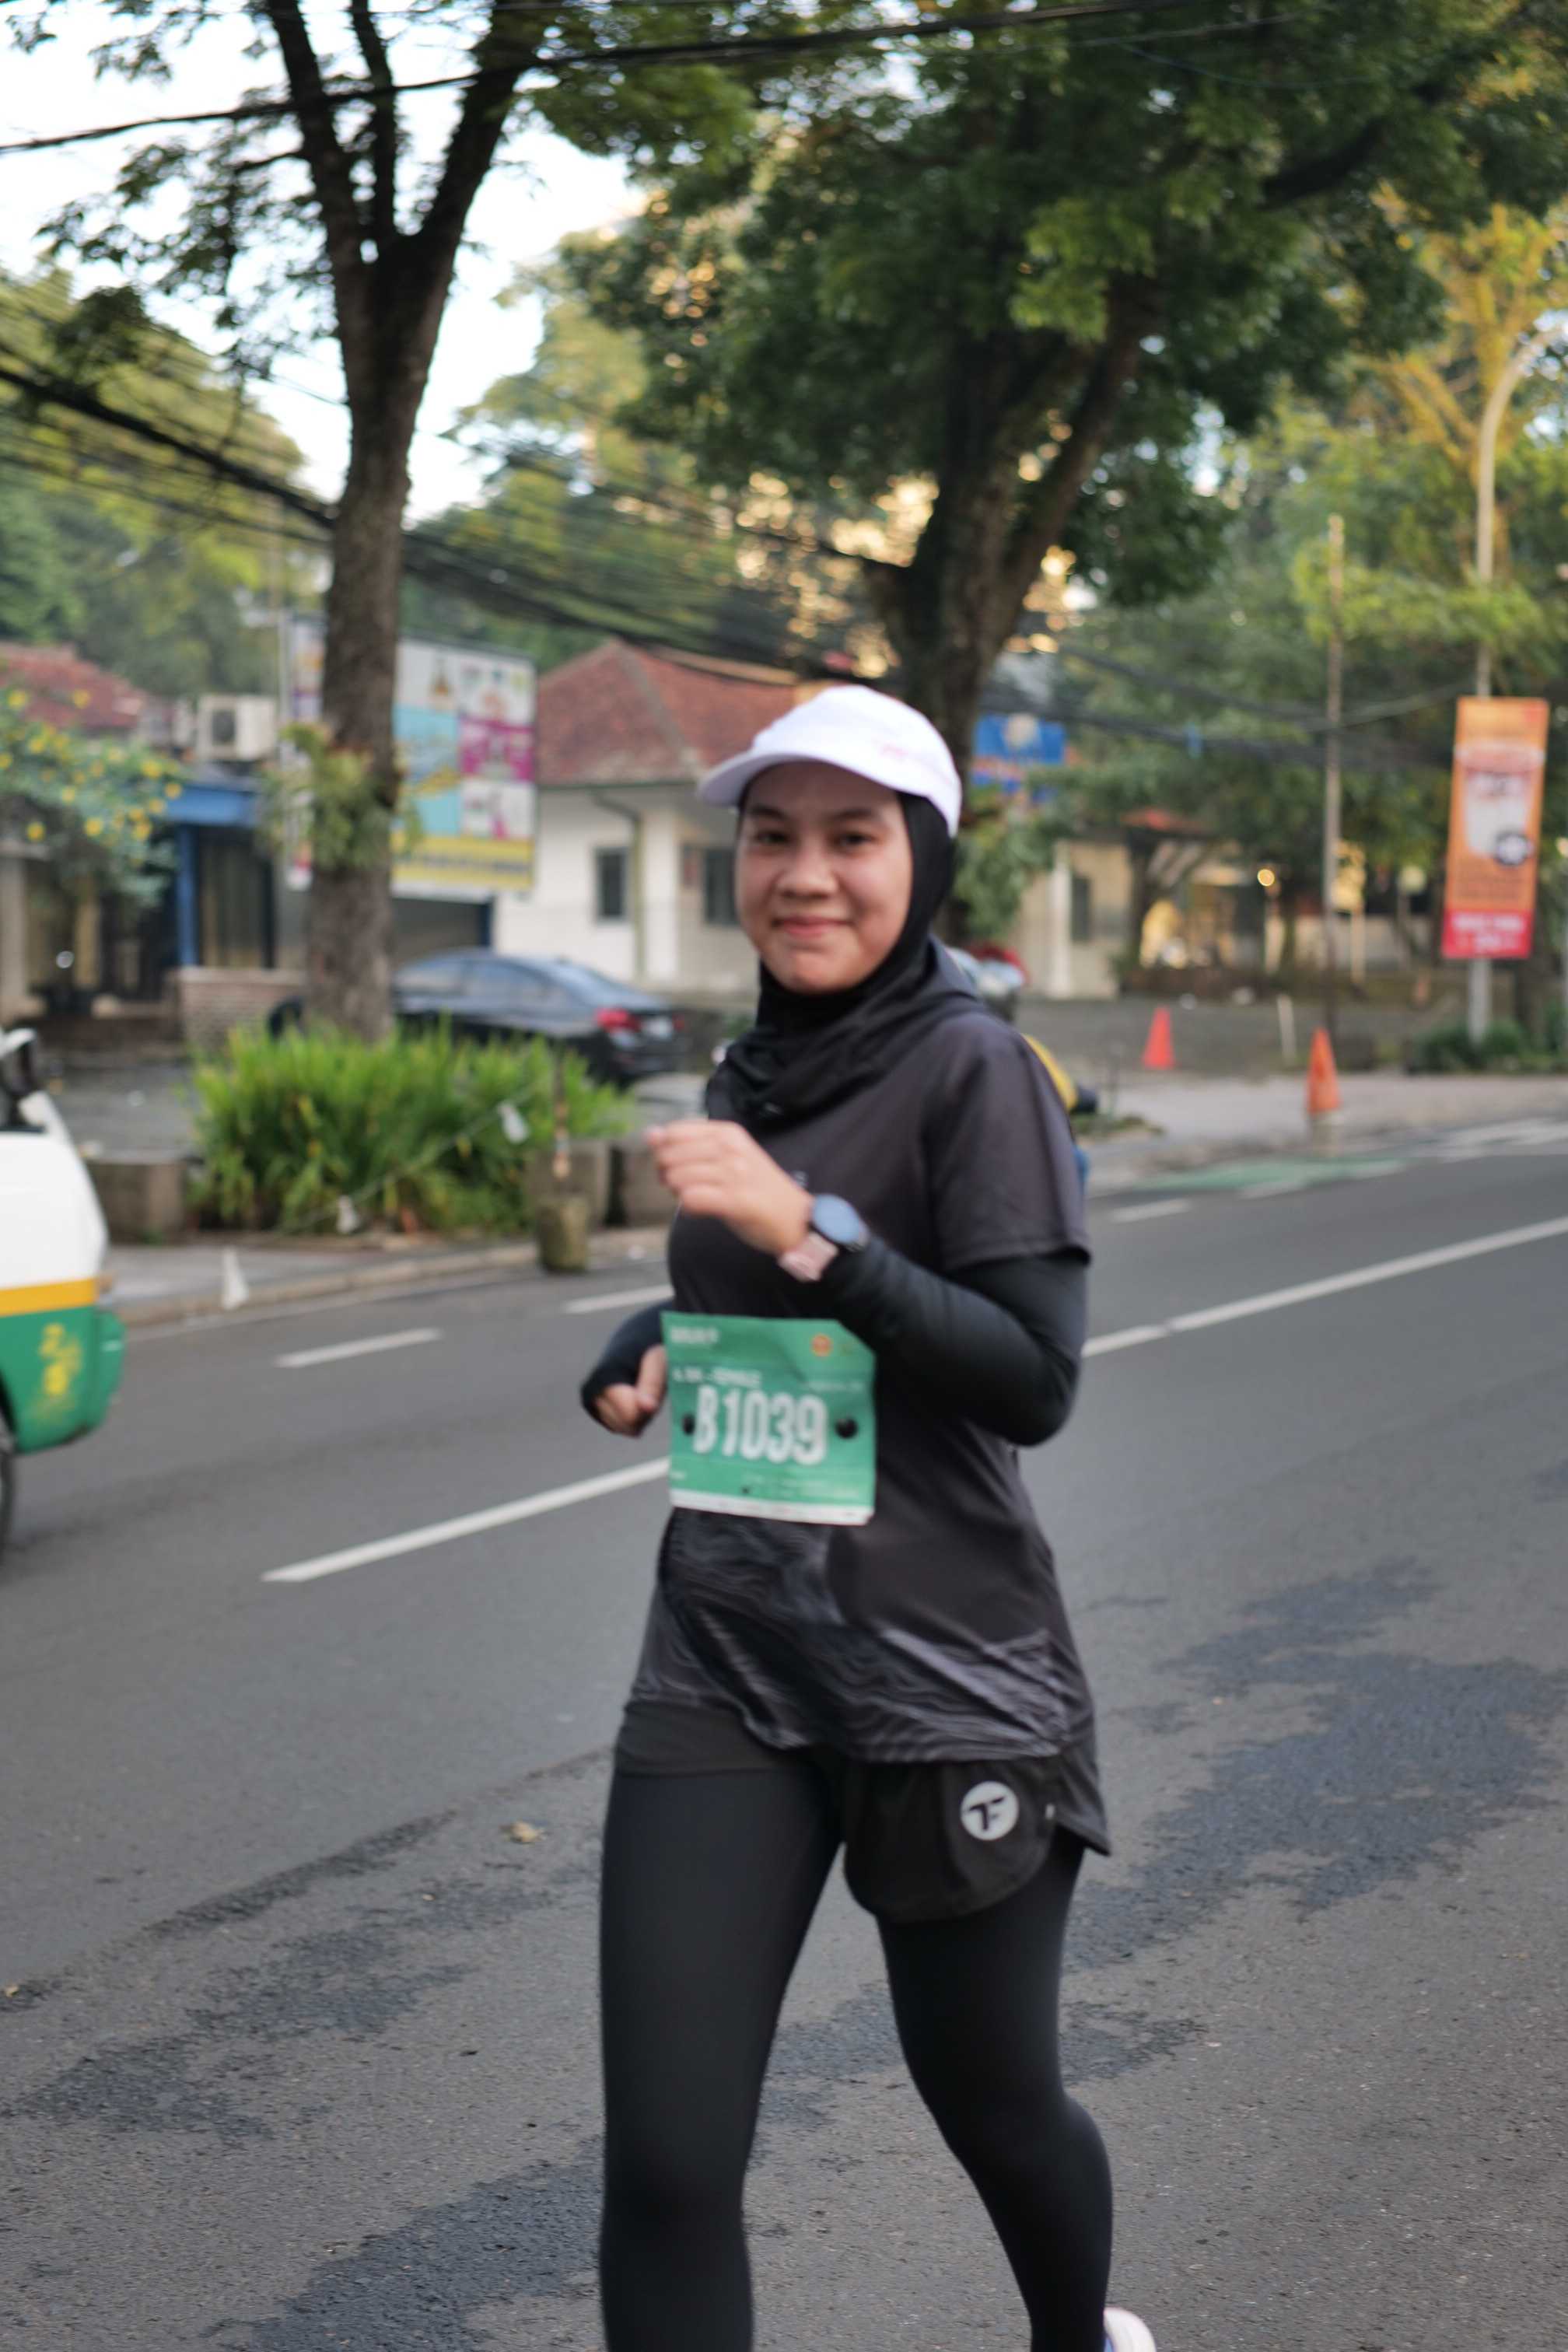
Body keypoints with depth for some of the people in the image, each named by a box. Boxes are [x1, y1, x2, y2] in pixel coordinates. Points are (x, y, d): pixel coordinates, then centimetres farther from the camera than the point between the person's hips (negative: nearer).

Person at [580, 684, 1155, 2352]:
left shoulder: (972, 1070, -9)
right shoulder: (751, 1076, 11)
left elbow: (1034, 1380, -17)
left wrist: (805, 1231, -24)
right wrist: (644, 1351, 5)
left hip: (942, 1677, -5)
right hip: (721, 1669, 5)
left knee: (994, 2111, 15)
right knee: (662, 2167, -4)